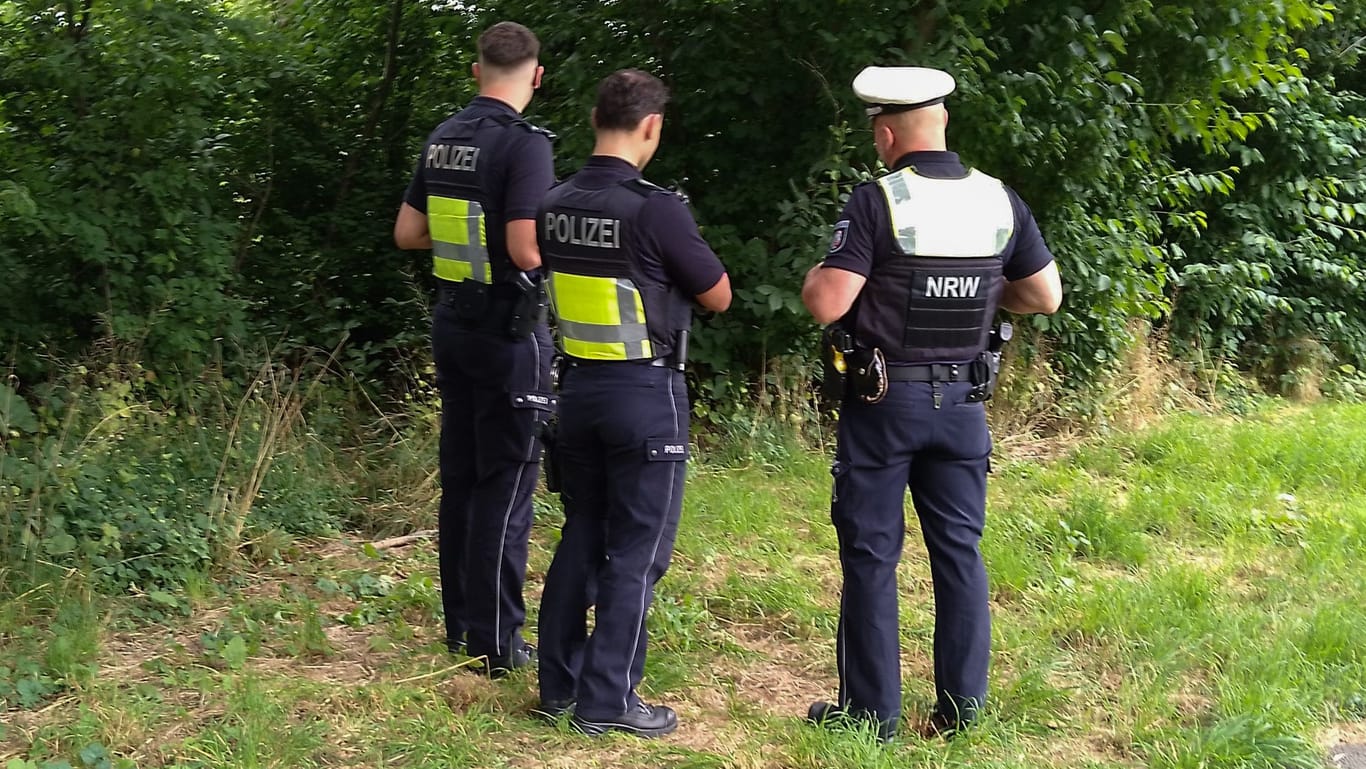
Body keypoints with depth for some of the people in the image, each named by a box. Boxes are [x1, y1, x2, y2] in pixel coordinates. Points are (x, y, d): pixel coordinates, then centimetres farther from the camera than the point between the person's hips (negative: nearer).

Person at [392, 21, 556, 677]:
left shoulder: (441, 140, 7)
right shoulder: (525, 144, -17)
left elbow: (407, 233, 13)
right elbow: (526, 250, -23)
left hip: (453, 322, 8)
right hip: (509, 331, -8)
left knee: (460, 476, 15)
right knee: (506, 486, -1)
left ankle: (460, 625, 24)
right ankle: (496, 643, 4)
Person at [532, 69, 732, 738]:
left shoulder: (555, 205, 1)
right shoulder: (656, 210, -18)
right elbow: (718, 296, -8)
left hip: (578, 384, 7)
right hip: (646, 391, -6)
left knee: (581, 534, 16)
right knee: (636, 549, 3)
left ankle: (558, 684, 22)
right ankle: (607, 699, 7)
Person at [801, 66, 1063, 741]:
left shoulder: (877, 201, -14)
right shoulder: (1000, 201, 1)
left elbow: (827, 304, -18)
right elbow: (1046, 297, 9)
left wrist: (815, 276, 3)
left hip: (884, 401, -4)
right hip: (963, 403, 4)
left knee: (871, 555, 6)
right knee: (960, 552, 12)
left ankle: (871, 710, 12)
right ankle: (961, 708, 18)